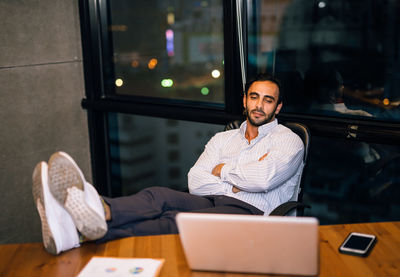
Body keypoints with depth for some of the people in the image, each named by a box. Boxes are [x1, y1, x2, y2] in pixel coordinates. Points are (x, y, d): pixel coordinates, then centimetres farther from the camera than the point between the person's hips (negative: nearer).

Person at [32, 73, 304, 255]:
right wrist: (235, 184, -3)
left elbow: (263, 178, -11)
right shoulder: (223, 139, 26)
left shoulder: (289, 140, 11)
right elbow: (196, 182, 10)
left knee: (177, 220, -35)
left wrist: (223, 169, 6)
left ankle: (90, 230, -59)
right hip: (212, 203, 5)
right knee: (159, 196, -29)